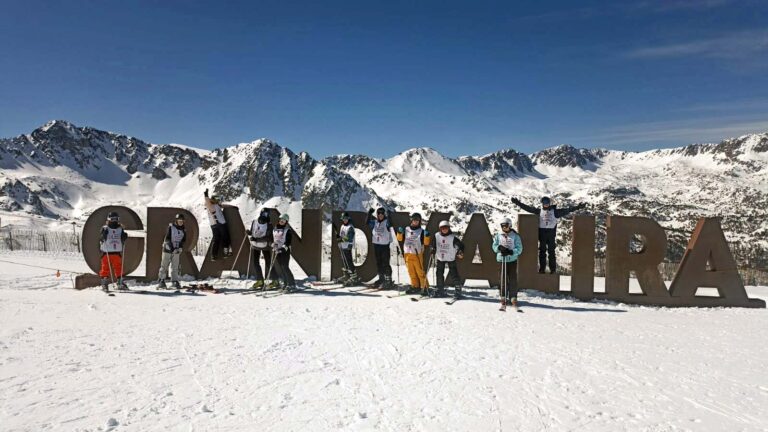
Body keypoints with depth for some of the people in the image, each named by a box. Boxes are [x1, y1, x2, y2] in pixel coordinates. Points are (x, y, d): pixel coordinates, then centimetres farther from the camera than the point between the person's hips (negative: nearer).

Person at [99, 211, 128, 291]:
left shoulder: (120, 229, 9)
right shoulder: (105, 228, 0)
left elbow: (123, 241, 14)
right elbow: (100, 239, -6)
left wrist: (124, 237, -6)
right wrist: (103, 235, -25)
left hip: (117, 252, 3)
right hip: (106, 253, -3)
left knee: (119, 268, 4)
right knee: (105, 268, -1)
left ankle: (120, 283, 11)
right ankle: (104, 283, 8)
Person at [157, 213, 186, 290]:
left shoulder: (183, 230, 6)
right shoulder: (170, 227, -9)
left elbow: (183, 240, 8)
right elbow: (167, 238, -13)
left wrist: (180, 247, -10)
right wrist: (171, 248, -23)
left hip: (176, 251, 4)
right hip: (167, 249, -4)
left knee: (175, 267, 2)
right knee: (164, 266, 0)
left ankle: (175, 282, 5)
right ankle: (161, 281, 7)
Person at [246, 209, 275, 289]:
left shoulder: (269, 225, -17)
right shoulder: (254, 222, -4)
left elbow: (268, 237, -23)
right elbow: (251, 232, 8)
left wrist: (256, 239, -33)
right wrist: (248, 232, -16)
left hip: (265, 246, -4)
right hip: (255, 245, 4)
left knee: (268, 263, -1)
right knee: (254, 262, 2)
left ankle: (274, 280, 11)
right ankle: (259, 280, 11)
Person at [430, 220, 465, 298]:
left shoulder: (453, 237, -14)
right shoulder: (437, 236, -4)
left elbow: (461, 245, -7)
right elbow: (434, 245, 11)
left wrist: (460, 253, -21)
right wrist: (433, 250, -4)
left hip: (451, 258, -4)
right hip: (440, 258, 4)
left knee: (453, 274, -7)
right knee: (439, 274, 7)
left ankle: (458, 290, 1)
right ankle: (440, 290, 18)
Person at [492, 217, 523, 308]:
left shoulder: (515, 236, 0)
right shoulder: (498, 235, 6)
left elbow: (519, 248, -3)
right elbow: (494, 246, 7)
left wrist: (511, 252, -20)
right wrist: (499, 248, -14)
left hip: (512, 260, -1)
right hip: (501, 260, 1)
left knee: (513, 279, -1)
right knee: (503, 279, 3)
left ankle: (513, 298, 5)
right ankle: (503, 297, 11)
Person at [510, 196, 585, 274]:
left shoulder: (555, 211, 5)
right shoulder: (539, 211, 8)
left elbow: (566, 210, 2)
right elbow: (528, 208, 5)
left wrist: (577, 207, -5)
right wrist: (518, 203, -1)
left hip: (551, 233, -1)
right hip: (542, 233, 1)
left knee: (551, 251, 2)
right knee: (542, 251, 6)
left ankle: (553, 269, 9)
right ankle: (542, 269, 12)